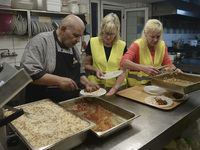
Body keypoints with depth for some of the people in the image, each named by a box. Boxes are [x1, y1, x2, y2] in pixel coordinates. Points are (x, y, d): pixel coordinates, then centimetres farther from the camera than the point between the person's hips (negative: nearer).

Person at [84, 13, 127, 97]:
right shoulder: (93, 43, -3)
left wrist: (115, 87, -18)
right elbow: (86, 64, 6)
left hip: (117, 86, 1)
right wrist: (95, 70, -14)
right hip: (96, 85, 0)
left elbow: (123, 71, -4)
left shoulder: (122, 46, -2)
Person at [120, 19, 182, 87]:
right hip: (137, 86, -4)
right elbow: (123, 62, -27)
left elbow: (168, 63, 9)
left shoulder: (162, 45, 6)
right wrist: (143, 68, -41)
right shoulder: (137, 45, -12)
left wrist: (175, 69, -14)